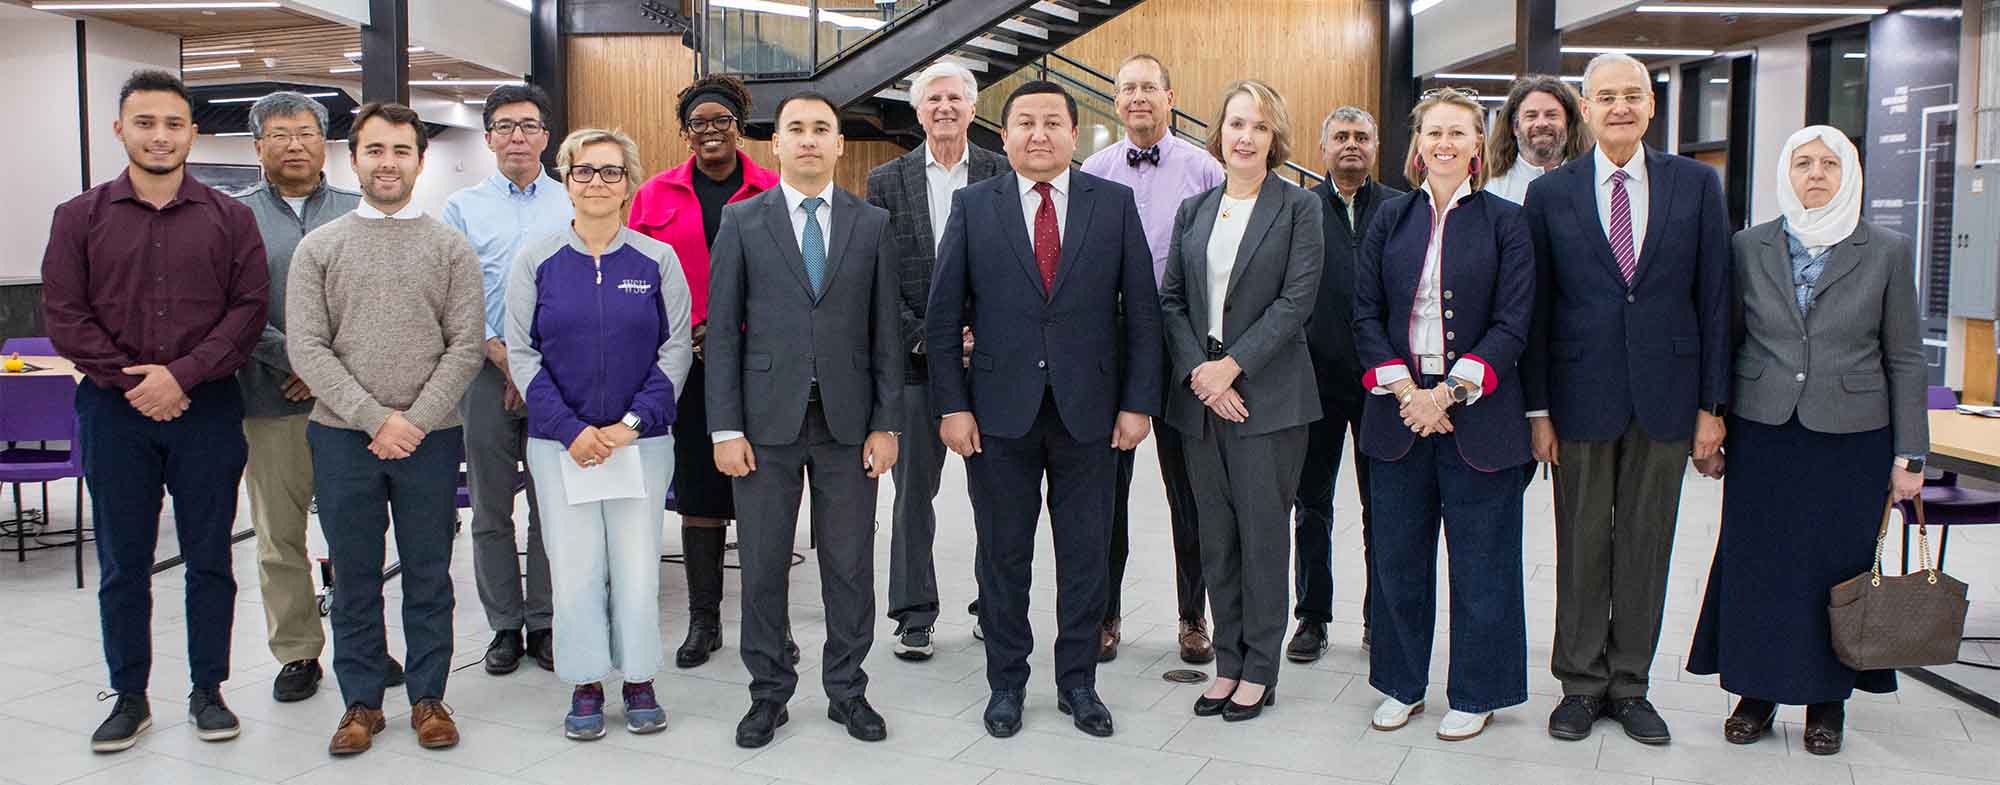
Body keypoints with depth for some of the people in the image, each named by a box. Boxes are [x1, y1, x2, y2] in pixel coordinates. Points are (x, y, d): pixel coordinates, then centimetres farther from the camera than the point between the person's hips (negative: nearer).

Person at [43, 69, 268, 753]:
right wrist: (132, 381, -11)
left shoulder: (229, 218, 4)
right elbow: (64, 317, -1)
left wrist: (181, 375, -13)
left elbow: (249, 308, -3)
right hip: (113, 411, 1)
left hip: (207, 409, 0)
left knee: (209, 559, 6)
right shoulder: (80, 217, 5)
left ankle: (208, 692, 18)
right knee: (122, 564, 8)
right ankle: (129, 698, 19)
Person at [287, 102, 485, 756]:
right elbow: (306, 349, -2)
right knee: (354, 576, 9)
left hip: (430, 437, 0)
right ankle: (361, 702, 21)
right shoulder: (319, 247, 5)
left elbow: (465, 346, -2)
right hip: (343, 436, 1)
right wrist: (376, 418, -12)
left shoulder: (450, 247, 4)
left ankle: (428, 697, 20)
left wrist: (415, 421, -12)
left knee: (428, 575, 8)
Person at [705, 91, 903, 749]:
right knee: (763, 565, 6)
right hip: (767, 419, -1)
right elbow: (722, 330, 1)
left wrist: (886, 423, 0)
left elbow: (886, 331, 5)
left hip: (849, 422, 1)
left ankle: (847, 689, 21)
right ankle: (768, 693, 20)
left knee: (850, 565, 7)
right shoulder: (742, 221, 4)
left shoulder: (872, 224, 7)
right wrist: (726, 427, -6)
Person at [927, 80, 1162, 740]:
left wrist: (1138, 402, -4)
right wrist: (951, 405, -6)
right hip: (1000, 411, 0)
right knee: (1003, 555, 9)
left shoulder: (1115, 204, 3)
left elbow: (1141, 310, 2)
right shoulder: (973, 207, 3)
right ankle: (1006, 680, 25)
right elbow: (943, 315, 1)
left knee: (1085, 555, 9)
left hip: (1089, 410, 1)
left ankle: (1077, 681, 25)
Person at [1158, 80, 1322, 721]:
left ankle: (1260, 670, 13)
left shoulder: (1298, 207, -1)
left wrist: (1231, 367, -14)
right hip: (1200, 395, 4)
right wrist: (1197, 372, -7)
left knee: (1263, 534, 1)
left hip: (1267, 395, -4)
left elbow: (1297, 300, -9)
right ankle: (1228, 662, 20)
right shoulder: (1193, 211, 12)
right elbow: (1170, 300, 8)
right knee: (1215, 536, 9)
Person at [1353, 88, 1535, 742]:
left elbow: (1512, 324, -5)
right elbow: (1366, 314, 4)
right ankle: (1402, 684, 26)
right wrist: (1404, 389, -9)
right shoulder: (1390, 220, 8)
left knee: (1479, 560, 5)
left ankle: (1474, 694, 20)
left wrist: (1450, 391, -14)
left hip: (1477, 414, -2)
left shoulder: (1504, 221, 0)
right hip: (1399, 411, 3)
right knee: (1398, 558, 10)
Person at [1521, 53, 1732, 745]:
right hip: (1582, 394, -1)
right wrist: (1537, 408, -2)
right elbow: (1535, 308, 2)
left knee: (1647, 545, 9)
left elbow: (1714, 298, 3)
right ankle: (1581, 684, 20)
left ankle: (1629, 685, 21)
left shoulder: (1696, 184, 3)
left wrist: (1712, 404, -1)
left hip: (1665, 394, 1)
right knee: (1582, 546, 7)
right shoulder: (1550, 193, 2)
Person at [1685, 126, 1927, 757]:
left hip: (1851, 439, -1)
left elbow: (1904, 360, 2)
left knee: (1837, 566, 6)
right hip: (1762, 434, 1)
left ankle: (1827, 699, 21)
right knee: (1755, 562, 5)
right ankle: (1758, 690, 20)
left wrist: (1908, 454, -1)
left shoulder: (1888, 253, 1)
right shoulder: (1749, 247, 4)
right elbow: (1726, 341, 8)